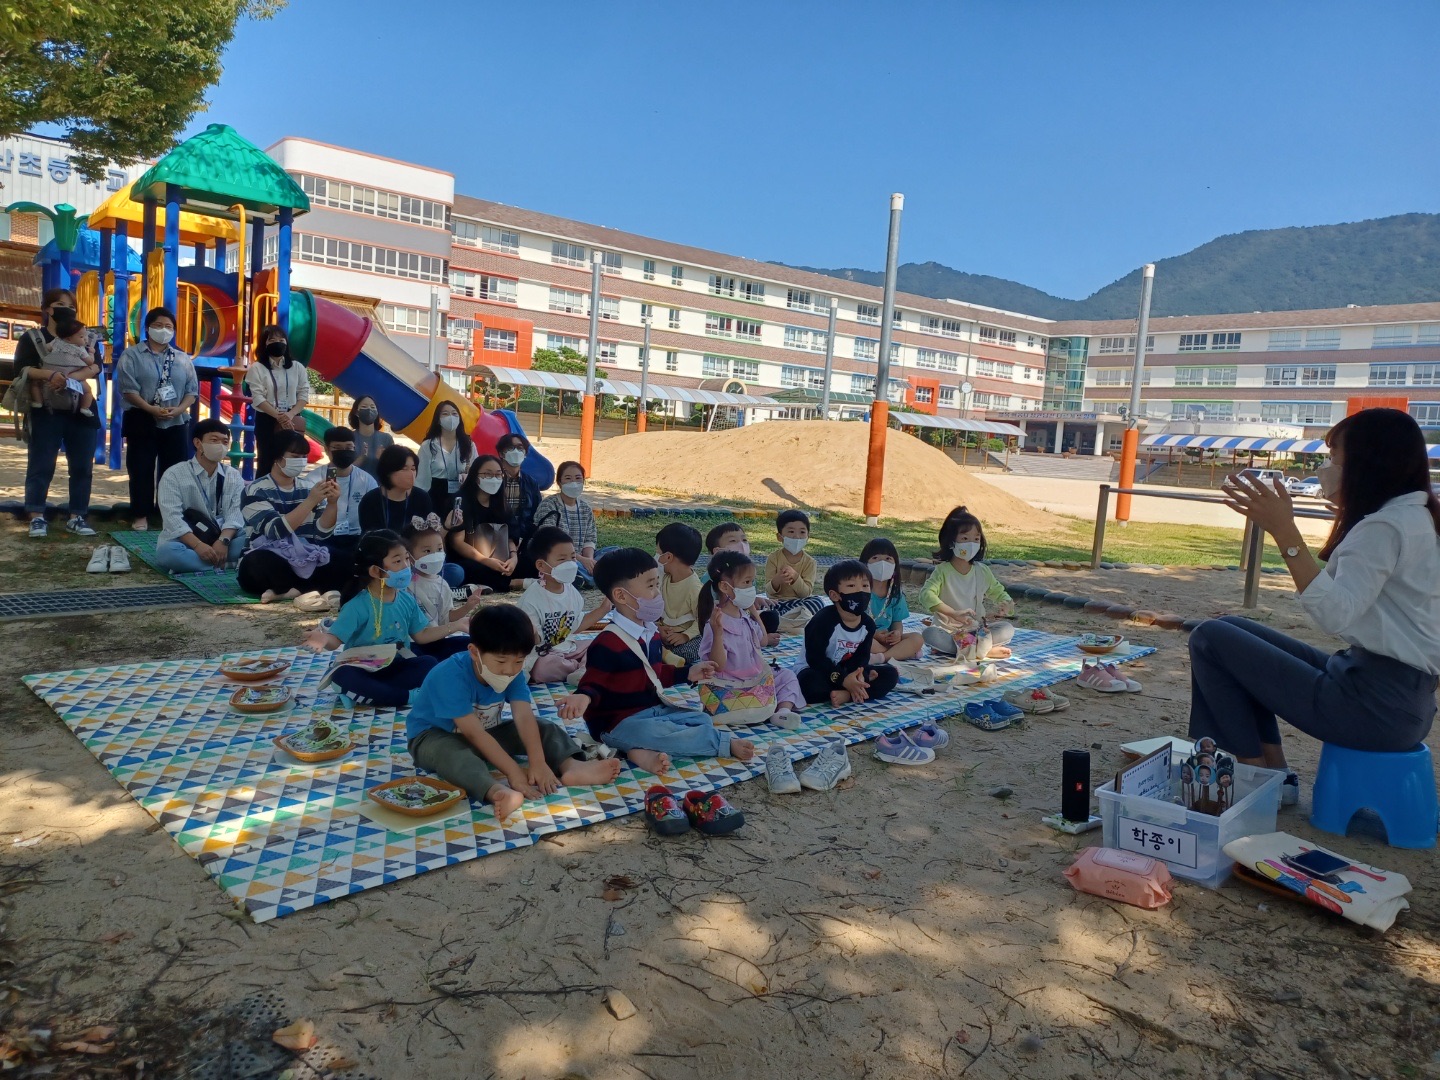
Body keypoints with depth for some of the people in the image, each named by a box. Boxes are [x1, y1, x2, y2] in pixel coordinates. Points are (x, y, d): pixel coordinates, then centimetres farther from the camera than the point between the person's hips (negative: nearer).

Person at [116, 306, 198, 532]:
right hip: (142, 421, -3)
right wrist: (151, 409, -20)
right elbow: (127, 388, -8)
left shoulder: (182, 359, 12)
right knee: (141, 470, 0)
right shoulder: (132, 355, 1)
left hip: (175, 423, 3)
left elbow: (192, 389, 7)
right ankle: (141, 515, 8)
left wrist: (179, 409, -11)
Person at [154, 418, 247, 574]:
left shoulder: (234, 476, 7)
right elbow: (172, 517, -15)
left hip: (222, 539, 3)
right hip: (185, 541, -2)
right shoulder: (174, 475, -4)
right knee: (166, 551, -37)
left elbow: (235, 514, -6)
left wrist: (223, 541, -26)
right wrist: (198, 545, -30)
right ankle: (226, 564, -32)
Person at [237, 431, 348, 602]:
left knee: (347, 563, -21)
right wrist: (311, 501, -26)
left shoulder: (308, 488, 9)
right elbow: (276, 531, -21)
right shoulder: (255, 490, -6)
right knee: (256, 563, -38)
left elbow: (321, 533, 1)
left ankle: (286, 591, -18)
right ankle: (320, 590, -18)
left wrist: (332, 503, -15)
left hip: (306, 561, 4)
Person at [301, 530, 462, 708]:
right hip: (364, 670, -4)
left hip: (396, 667, 5)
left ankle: (369, 695, -20)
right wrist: (324, 639, -46)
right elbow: (336, 639, -23)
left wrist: (454, 626, 3)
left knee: (428, 663, -24)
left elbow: (421, 635, 9)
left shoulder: (406, 599, 0)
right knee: (342, 675, -38)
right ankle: (409, 697, -30)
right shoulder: (358, 606, -17)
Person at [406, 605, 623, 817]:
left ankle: (571, 766, -34)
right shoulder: (451, 676, -33)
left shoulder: (513, 672, -14)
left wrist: (538, 763, -39)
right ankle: (496, 792, -64)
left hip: (489, 731, 6)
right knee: (450, 752, -41)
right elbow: (474, 733, -36)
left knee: (544, 728, -9)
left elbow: (524, 718, -24)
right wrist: (514, 771, -41)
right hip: (434, 734, -6)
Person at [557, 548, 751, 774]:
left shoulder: (650, 633, 9)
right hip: (619, 722, -10)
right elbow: (594, 683, -18)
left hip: (653, 710, 10)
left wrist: (687, 673, 20)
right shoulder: (608, 643, -21)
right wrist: (584, 697, -41)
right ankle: (727, 744, -16)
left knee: (702, 719, 4)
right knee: (664, 732, -33)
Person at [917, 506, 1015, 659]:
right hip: (948, 631, -4)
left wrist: (1007, 603, -9)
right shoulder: (942, 570, -9)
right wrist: (954, 614, -35)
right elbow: (926, 594, -24)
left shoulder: (982, 571, 6)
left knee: (1007, 629, -20)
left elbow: (998, 592, 17)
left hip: (977, 630, 4)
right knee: (929, 634, -35)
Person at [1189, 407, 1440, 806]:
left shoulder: (1385, 527, -17)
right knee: (1231, 629, 16)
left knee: (1210, 639, -8)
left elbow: (1335, 614, -29)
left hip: (1376, 705, -10)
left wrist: (1285, 532, -30)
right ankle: (1275, 772, 13)